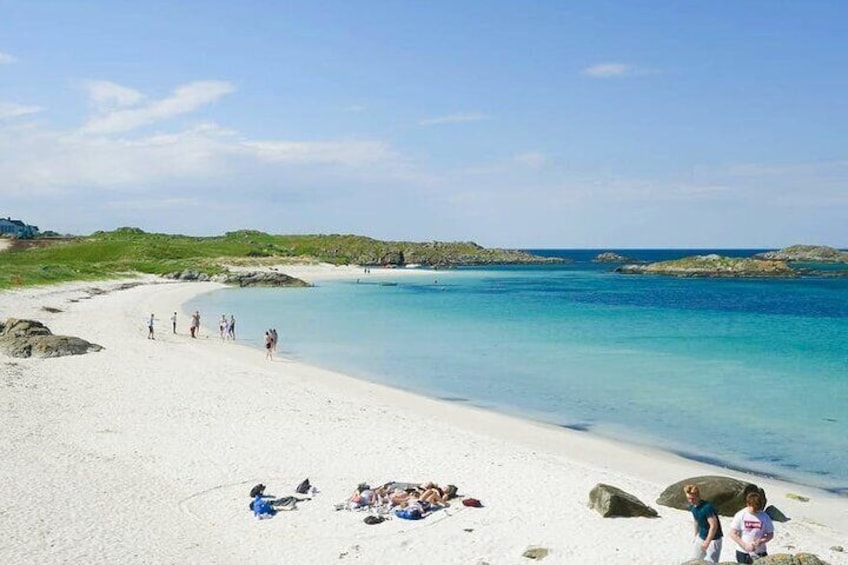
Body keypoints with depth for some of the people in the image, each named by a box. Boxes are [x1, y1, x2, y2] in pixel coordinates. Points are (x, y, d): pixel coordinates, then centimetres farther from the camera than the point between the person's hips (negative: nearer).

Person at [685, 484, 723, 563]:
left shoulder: (707, 507, -27)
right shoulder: (692, 507, -2)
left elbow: (714, 526, -27)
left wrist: (707, 542, -27)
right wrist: (696, 536, 20)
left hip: (713, 539, -8)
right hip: (701, 537, 8)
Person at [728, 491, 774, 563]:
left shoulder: (765, 517, -2)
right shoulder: (740, 515, -6)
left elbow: (770, 534, 5)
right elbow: (732, 534, -6)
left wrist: (761, 541, -15)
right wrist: (745, 545, -16)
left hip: (760, 553, 1)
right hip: (743, 553, -1)